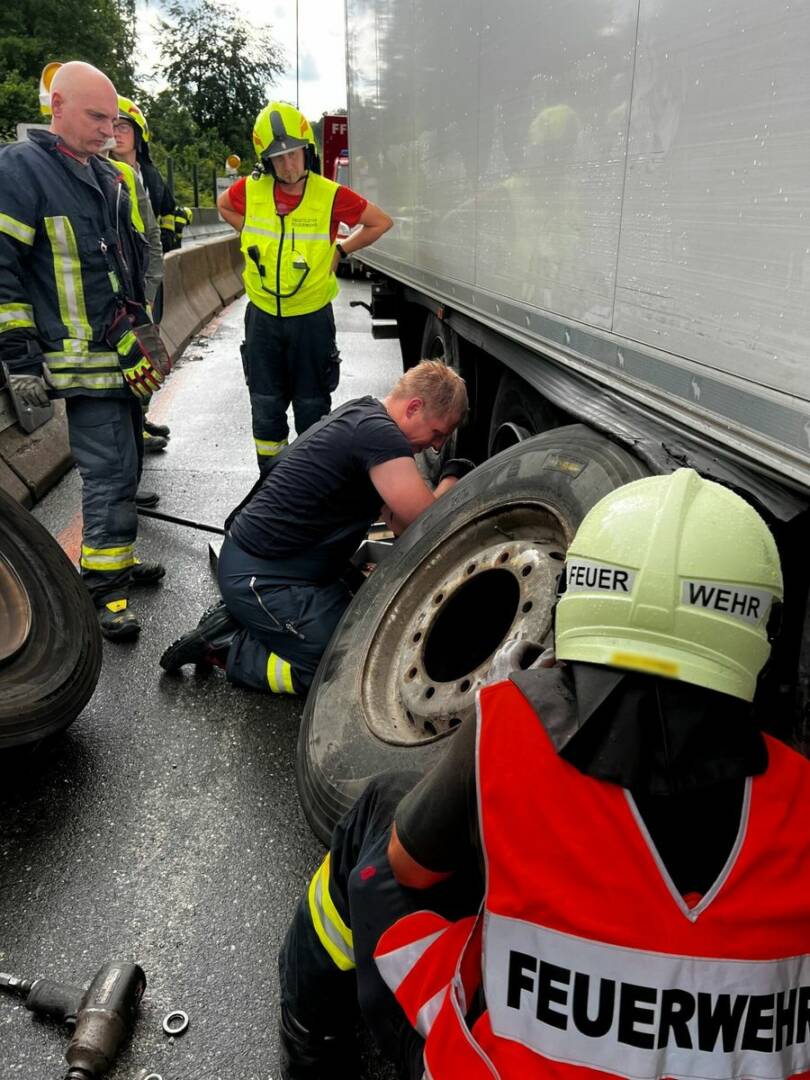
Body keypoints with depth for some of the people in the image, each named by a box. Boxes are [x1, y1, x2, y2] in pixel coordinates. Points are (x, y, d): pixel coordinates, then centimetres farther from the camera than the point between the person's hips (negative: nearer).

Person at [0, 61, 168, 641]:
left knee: (123, 462, 15)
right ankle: (105, 590, 2)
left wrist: (143, 330, 23)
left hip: (124, 356, 8)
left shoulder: (108, 176, 15)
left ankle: (117, 558, 30)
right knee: (110, 472, -9)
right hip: (84, 363, -8)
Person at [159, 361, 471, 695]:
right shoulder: (379, 434, -22)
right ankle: (226, 650, -1)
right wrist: (453, 477, -6)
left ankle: (236, 620, 14)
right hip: (261, 579, -10)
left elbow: (397, 518, 15)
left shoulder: (363, 412, 9)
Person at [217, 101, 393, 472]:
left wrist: (340, 250, -1)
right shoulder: (250, 191, -4)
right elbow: (223, 205, 19)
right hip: (263, 316, 3)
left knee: (313, 407, 8)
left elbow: (381, 222, 0)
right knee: (266, 406, 10)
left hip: (311, 317, -2)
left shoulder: (330, 195, -12)